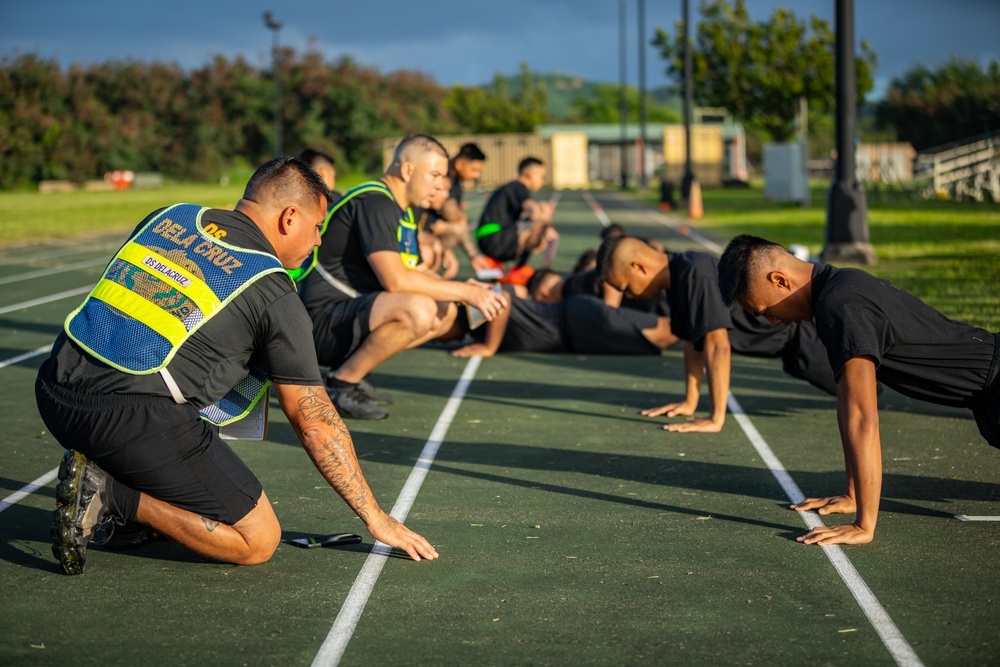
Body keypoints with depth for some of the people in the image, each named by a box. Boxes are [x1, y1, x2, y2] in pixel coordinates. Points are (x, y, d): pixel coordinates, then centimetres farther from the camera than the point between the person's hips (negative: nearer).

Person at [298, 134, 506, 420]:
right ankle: (341, 384, -14)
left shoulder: (403, 212, 16)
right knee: (417, 310, -31)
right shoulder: (374, 202, -16)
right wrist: (464, 291, -17)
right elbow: (395, 280, -26)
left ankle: (353, 371, 8)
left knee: (445, 311, 11)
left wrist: (464, 289, 3)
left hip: (350, 314, 11)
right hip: (322, 320, -11)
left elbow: (415, 275, 22)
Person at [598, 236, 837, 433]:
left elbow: (718, 346, -34)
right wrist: (690, 402, 10)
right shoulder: (677, 278, -1)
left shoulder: (696, 277, -30)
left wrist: (716, 419, -32)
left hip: (800, 333, -9)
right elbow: (693, 341, 9)